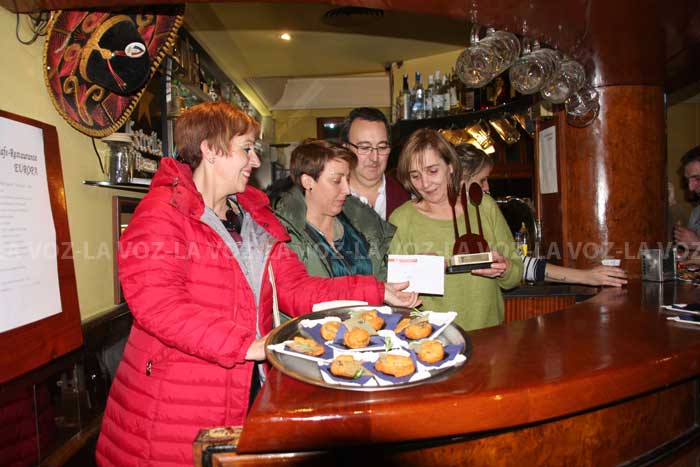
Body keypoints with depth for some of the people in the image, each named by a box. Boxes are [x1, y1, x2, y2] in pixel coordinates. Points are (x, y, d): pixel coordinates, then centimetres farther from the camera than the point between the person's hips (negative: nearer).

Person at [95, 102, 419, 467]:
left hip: (250, 393, 7)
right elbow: (156, 304, -23)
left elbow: (295, 289, 6)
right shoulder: (162, 212, -11)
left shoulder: (255, 217, 12)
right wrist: (245, 344, -27)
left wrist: (376, 292, -2)